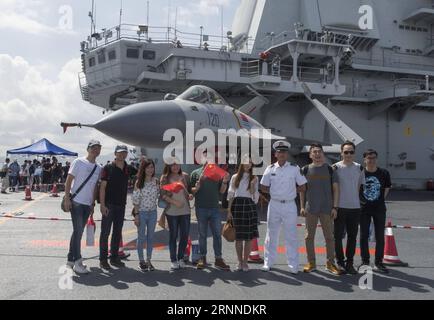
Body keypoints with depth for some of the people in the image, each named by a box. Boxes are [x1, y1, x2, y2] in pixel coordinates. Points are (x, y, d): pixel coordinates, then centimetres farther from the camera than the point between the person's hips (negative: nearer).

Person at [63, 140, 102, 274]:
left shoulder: (98, 168, 11)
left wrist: (93, 203, 14)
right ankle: (77, 262, -2)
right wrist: (67, 198, -14)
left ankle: (71, 259, 22)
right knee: (78, 231, -8)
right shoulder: (78, 162, -6)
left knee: (78, 231, 12)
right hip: (76, 202, -6)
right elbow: (68, 180, -8)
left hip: (87, 204, 6)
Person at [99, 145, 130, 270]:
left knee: (117, 232, 12)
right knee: (105, 232, 1)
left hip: (121, 205, 5)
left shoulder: (127, 169, 8)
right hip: (109, 204, -5)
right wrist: (102, 204, -15)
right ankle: (103, 259, 8)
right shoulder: (108, 168, -5)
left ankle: (114, 257, 22)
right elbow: (102, 187, -8)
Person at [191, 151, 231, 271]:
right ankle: (202, 258, 16)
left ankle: (218, 259, 8)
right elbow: (191, 191, 2)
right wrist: (197, 186, -18)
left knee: (217, 234, 2)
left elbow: (221, 191, 7)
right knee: (202, 234, 7)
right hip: (201, 208, -1)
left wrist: (225, 182, -11)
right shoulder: (196, 173, 4)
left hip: (215, 208, 1)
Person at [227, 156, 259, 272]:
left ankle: (245, 261, 11)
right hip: (237, 206, 0)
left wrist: (252, 184, -11)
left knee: (249, 236, 0)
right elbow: (231, 195, 7)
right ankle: (240, 261, 15)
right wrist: (229, 210, 0)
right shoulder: (235, 177, 8)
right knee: (238, 236, 4)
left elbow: (254, 196, 2)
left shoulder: (254, 178, 7)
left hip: (249, 206, 0)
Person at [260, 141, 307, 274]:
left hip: (289, 205, -1)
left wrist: (291, 190, -1)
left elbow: (302, 187, 3)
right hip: (274, 204, 2)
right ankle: (268, 263, 20)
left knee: (291, 236, 2)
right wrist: (276, 192, 0)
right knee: (271, 235, 10)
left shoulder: (294, 168, -1)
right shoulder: (270, 169, 3)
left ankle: (293, 266, 10)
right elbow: (264, 188, 9)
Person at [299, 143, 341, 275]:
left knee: (329, 237, 5)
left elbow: (335, 188, 2)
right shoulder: (305, 169, 4)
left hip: (327, 209, 0)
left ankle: (330, 263, 17)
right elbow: (302, 190, 7)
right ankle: (311, 263, 19)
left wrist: (335, 207, -4)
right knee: (309, 236, 7)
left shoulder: (330, 169, 2)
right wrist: (302, 207, 1)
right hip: (310, 209, 1)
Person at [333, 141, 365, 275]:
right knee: (338, 236, 2)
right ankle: (340, 262, 14)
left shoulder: (359, 168, 7)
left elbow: (360, 187, 16)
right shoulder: (335, 167, -4)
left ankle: (350, 263, 19)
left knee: (352, 236, 9)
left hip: (355, 207, 4)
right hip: (340, 207, -3)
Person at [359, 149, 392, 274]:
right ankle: (365, 262, 19)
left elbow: (387, 188, 9)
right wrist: (361, 200, -2)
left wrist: (380, 200, 3)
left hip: (379, 208, 1)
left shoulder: (384, 173, -2)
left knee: (380, 236, 5)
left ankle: (378, 263, 17)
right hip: (364, 208, -1)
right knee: (364, 236, 6)